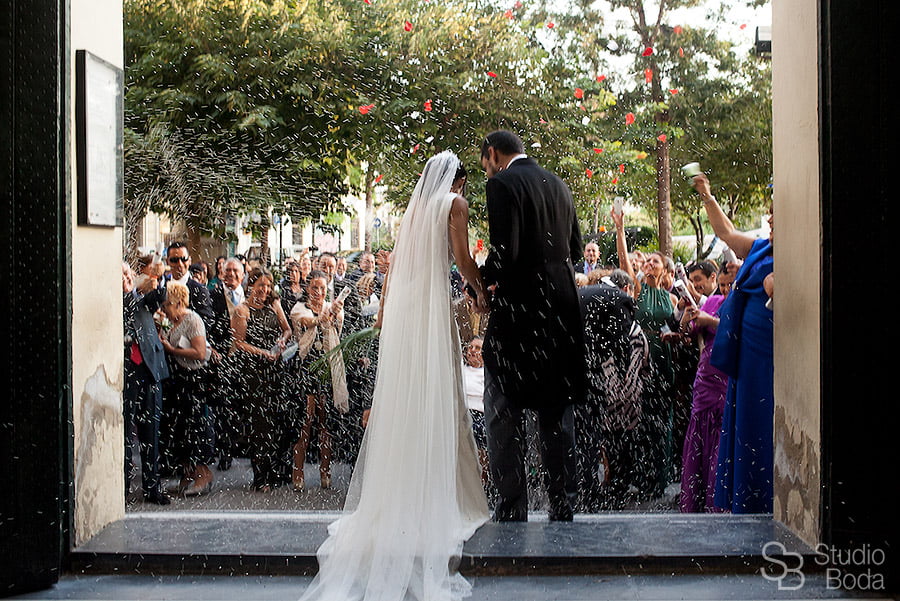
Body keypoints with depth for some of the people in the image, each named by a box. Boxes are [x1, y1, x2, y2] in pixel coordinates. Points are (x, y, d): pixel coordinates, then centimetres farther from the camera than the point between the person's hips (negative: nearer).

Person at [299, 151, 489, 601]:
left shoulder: (414, 206, 18)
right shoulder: (455, 204, 1)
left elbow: (394, 262, 17)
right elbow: (463, 259, -7)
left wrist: (383, 309, 20)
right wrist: (481, 293, 8)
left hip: (401, 303, 6)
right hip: (432, 302, -6)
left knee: (400, 398, 8)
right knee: (434, 399, -2)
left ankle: (391, 496, 14)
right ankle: (434, 495, 0)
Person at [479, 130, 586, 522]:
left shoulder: (502, 183, -9)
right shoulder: (558, 185, 14)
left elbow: (505, 251, -19)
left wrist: (478, 283, -2)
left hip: (518, 310, -7)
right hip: (561, 310, 7)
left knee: (504, 415, 2)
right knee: (557, 412, 13)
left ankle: (511, 510, 3)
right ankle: (563, 506, 18)